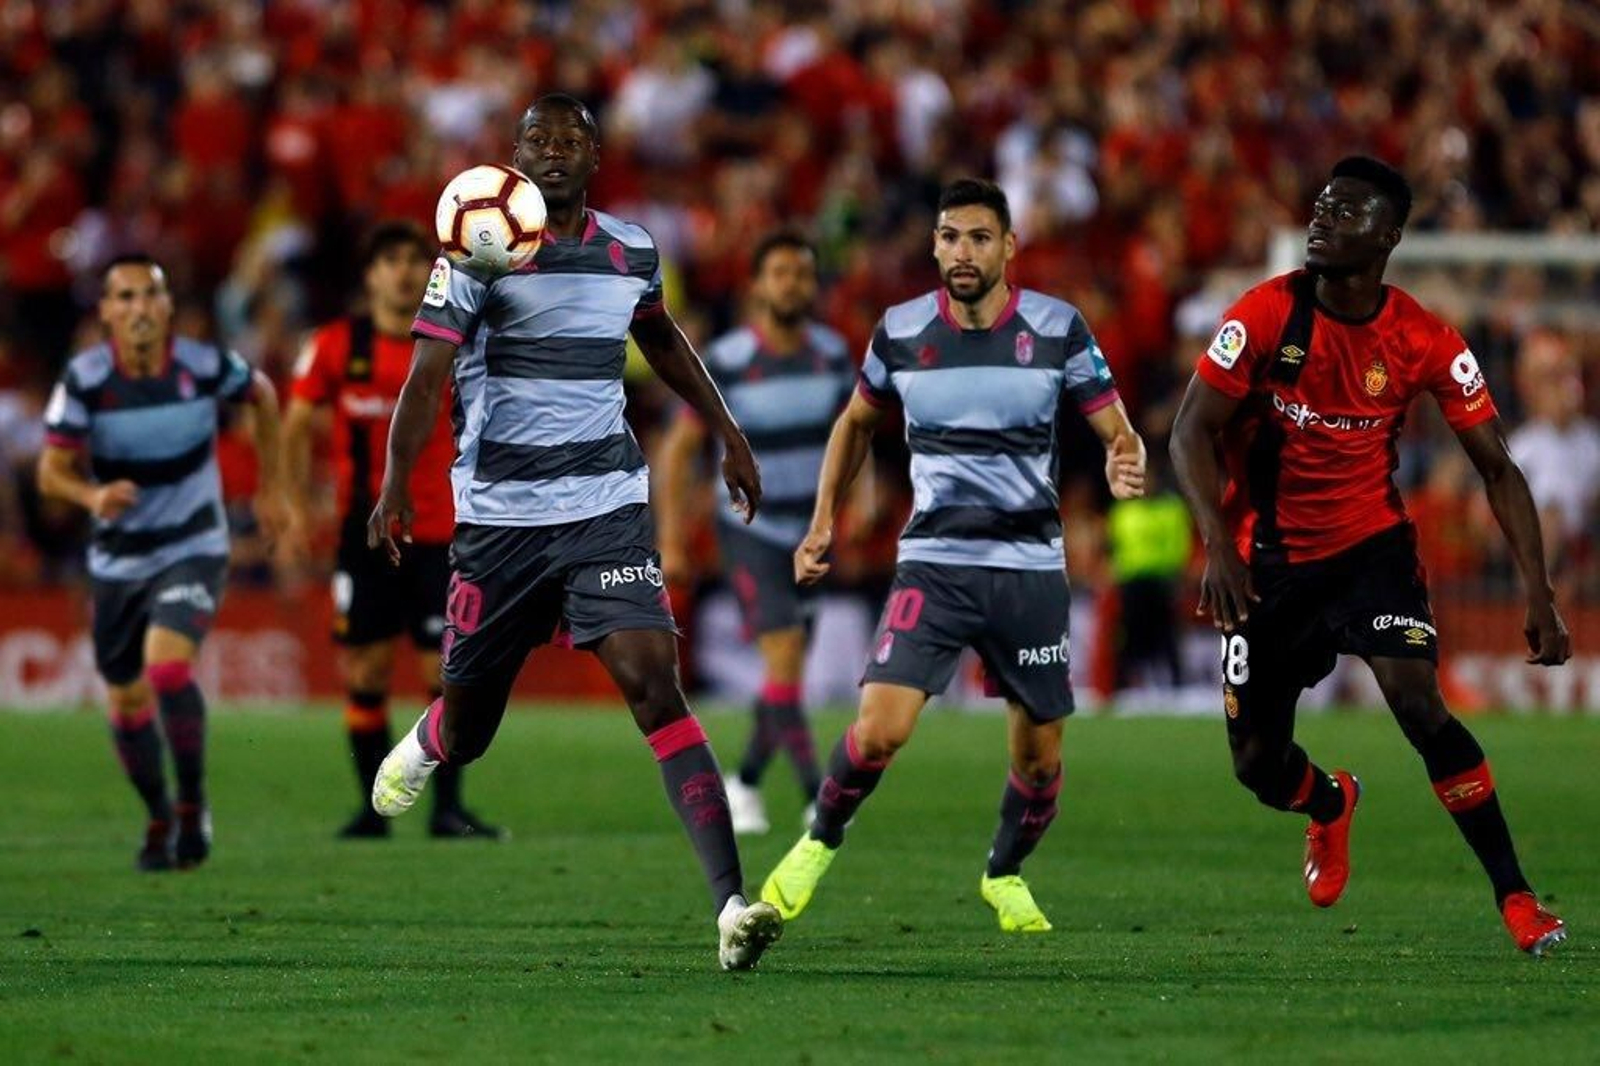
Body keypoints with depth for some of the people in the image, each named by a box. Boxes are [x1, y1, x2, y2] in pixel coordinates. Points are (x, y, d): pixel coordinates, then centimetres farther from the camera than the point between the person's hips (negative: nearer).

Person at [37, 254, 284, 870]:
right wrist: (92, 496, -35)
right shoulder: (84, 380, -14)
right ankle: (160, 820, 33)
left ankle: (193, 803, -9)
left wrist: (268, 489, 13)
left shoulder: (203, 367, -13)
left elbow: (262, 394, 9)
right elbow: (52, 471, -13)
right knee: (128, 704, 10)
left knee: (167, 663, -26)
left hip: (193, 549, -2)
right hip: (118, 560, 2)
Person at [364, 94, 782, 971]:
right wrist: (396, 481, -28)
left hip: (608, 506, 2)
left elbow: (662, 339, 29)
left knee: (655, 685, -18)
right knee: (465, 736, 8)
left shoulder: (631, 252, 7)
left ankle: (731, 905, -26)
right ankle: (422, 749, 50)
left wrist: (727, 434, 30)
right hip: (500, 512, -2)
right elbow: (426, 374, -14)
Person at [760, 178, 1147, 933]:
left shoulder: (1058, 329, -5)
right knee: (880, 729, -17)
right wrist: (823, 521, 10)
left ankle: (1005, 873, 34)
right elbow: (857, 422, 17)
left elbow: (1117, 432, -1)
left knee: (1040, 758, 6)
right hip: (932, 563, -1)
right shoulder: (900, 332, -1)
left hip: (1030, 567, 1)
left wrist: (1125, 469, -25)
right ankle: (820, 843, 10)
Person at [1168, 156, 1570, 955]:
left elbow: (1498, 470, -6)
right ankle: (1331, 806, 43)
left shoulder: (1426, 344, -12)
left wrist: (1539, 598, -15)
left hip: (1371, 546, -1)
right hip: (1269, 558, 1)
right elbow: (1192, 432, -13)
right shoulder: (1267, 315, -14)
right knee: (1256, 762, 4)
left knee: (1419, 703, -25)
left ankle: (1515, 897, -17)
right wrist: (1218, 545, -29)